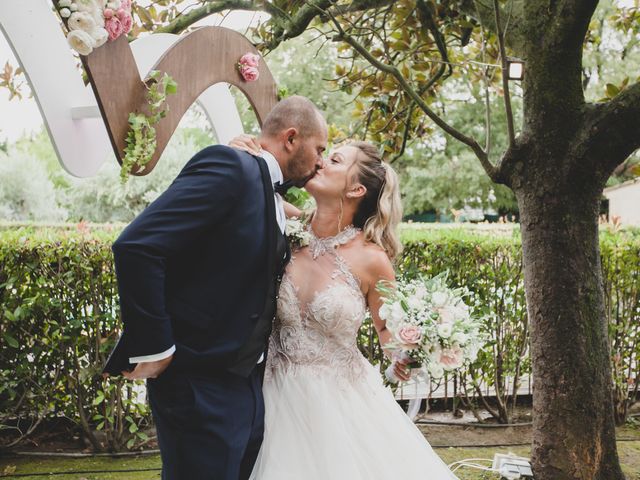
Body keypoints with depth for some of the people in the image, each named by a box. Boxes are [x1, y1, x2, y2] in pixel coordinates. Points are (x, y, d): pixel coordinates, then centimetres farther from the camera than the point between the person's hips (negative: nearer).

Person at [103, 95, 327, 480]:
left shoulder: (274, 202, 14)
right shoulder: (229, 165, -14)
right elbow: (136, 246, -24)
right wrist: (155, 349, -21)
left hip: (249, 385, 9)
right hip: (201, 388, -9)